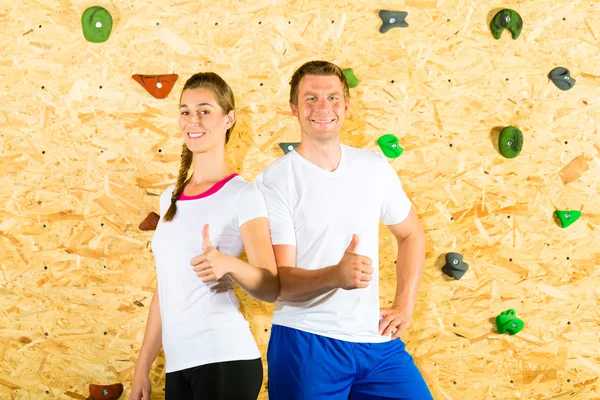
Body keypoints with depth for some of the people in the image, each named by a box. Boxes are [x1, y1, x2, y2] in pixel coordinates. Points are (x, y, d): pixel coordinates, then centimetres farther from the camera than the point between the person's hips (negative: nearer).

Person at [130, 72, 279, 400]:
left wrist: (228, 264, -30)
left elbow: (271, 287, -12)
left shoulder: (243, 195, -5)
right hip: (178, 364, 6)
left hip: (225, 359, -6)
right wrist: (142, 368, 15)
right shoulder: (169, 198, 12)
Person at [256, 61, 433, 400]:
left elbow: (411, 234, 20)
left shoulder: (375, 168, 6)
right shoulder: (275, 181, -7)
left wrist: (405, 305, 9)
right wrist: (336, 276, -30)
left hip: (377, 340, 4)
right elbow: (279, 281, -13)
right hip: (306, 344, -4)